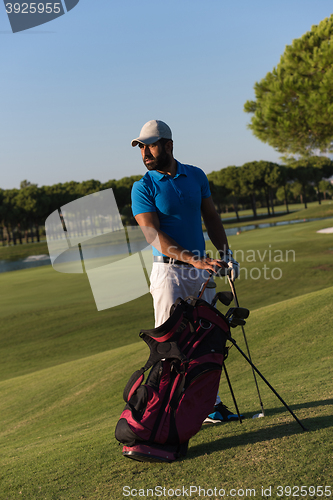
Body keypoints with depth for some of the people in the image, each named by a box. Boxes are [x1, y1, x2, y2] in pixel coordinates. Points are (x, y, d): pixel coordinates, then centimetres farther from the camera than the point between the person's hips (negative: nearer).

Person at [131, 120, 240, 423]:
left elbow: (211, 218, 15)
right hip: (169, 272, -5)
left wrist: (226, 254, 4)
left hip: (202, 269, 5)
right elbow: (154, 235, -16)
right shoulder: (143, 188, -7)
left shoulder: (196, 176, 8)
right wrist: (196, 260, -25)